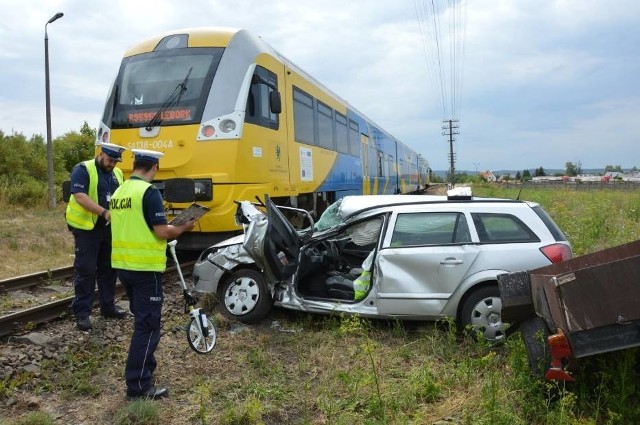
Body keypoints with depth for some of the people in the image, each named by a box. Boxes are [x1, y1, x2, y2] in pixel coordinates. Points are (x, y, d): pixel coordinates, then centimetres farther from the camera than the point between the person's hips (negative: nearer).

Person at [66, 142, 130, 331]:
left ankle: (108, 305, 26)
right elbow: (80, 196, -23)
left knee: (108, 268, 14)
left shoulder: (117, 173, 11)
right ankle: (82, 312, 6)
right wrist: (104, 212, -32)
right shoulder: (82, 170, -11)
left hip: (109, 228, 7)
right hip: (86, 228, -7)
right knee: (86, 269, -3)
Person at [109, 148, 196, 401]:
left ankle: (145, 367, 35)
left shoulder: (119, 192, 10)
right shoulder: (149, 192, -15)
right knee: (148, 326, -1)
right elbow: (162, 232, -19)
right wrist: (184, 227, -2)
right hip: (145, 267, -9)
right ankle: (138, 386, 3)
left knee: (142, 320, 22)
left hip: (123, 265, 9)